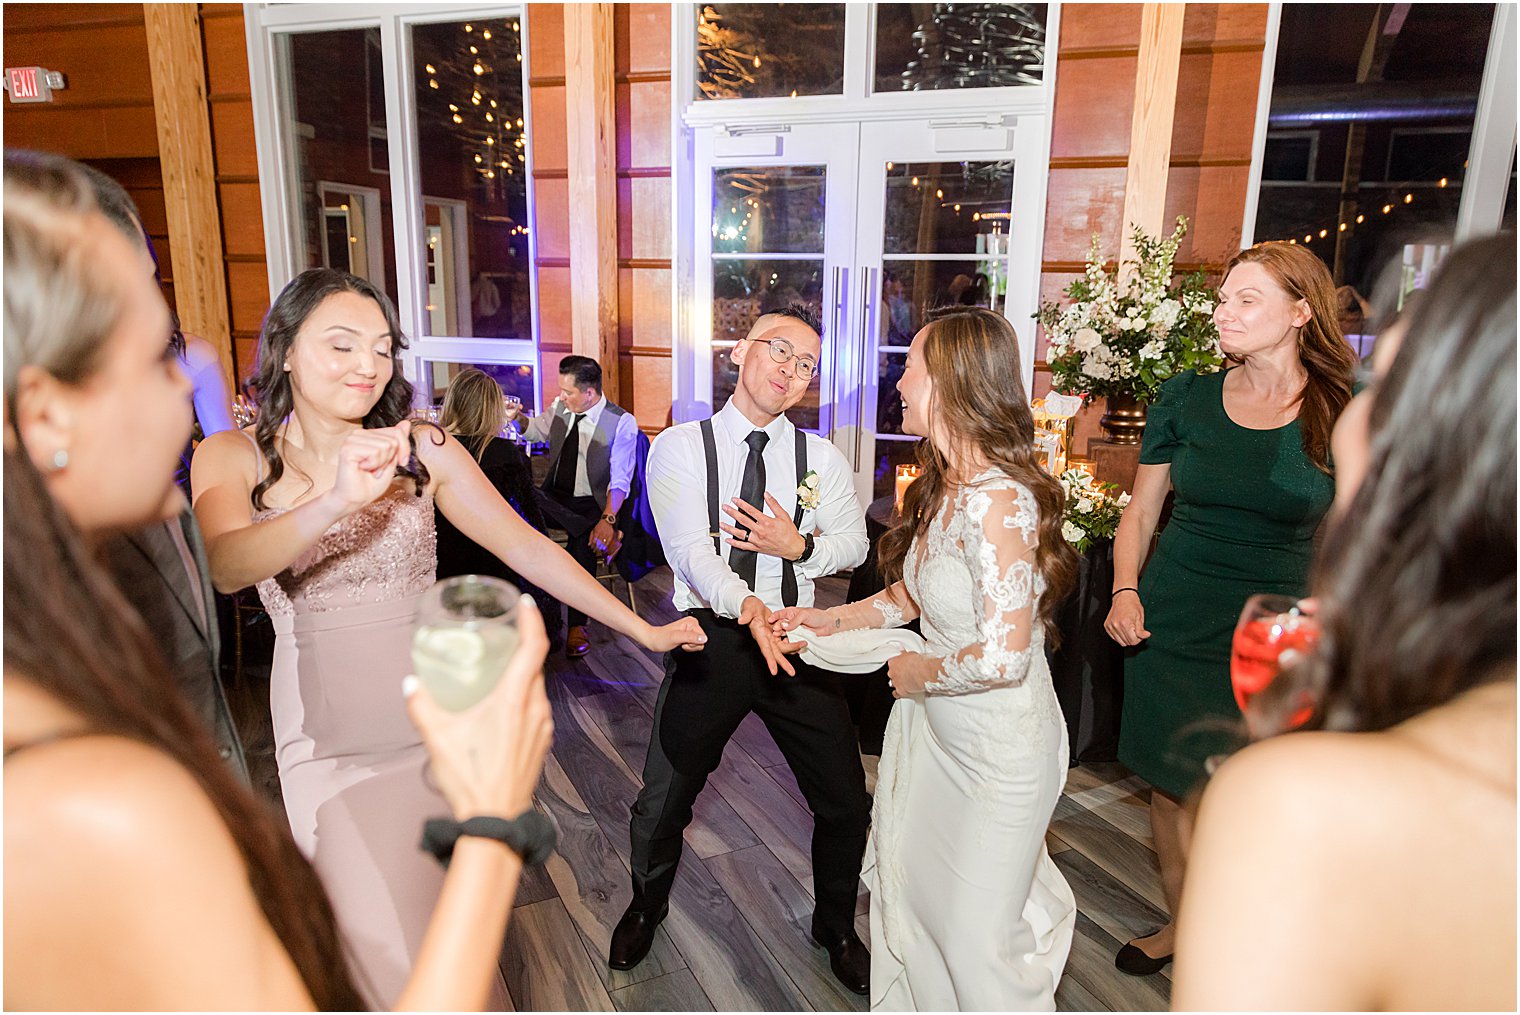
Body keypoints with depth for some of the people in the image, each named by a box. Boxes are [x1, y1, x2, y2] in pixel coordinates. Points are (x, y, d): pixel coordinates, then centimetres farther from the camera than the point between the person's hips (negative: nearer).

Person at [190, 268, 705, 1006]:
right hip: (327, 732, 0)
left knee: (446, 914, 16)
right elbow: (225, 566, -24)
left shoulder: (423, 450, -5)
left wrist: (643, 629, -5)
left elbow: (525, 546, -4)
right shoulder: (233, 457, -6)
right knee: (373, 931, 6)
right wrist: (334, 503, -43)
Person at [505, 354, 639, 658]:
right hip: (553, 498, 4)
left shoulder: (622, 422, -10)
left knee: (583, 541, -32)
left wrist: (608, 519, -30)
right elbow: (535, 429, 28)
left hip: (590, 504, -4)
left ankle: (576, 626, -15)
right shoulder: (560, 408, 5)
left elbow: (620, 479, -15)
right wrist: (517, 416, 6)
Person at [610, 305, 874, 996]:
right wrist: (746, 607, -35)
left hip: (797, 637, 2)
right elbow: (687, 547, -17)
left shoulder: (821, 458, 5)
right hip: (711, 635, -2)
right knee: (662, 802, 10)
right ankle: (647, 905, 45)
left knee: (846, 804, 7)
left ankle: (835, 926, 38)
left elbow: (854, 545, 7)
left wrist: (801, 544, -14)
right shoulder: (679, 448, -5)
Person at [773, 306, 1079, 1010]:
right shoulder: (943, 487, 0)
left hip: (1001, 748, -9)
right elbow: (908, 596, 10)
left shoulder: (998, 501, -29)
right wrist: (826, 621, 2)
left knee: (976, 931, 10)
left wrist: (914, 672, -16)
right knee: (903, 881, 25)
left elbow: (1001, 658, -32)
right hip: (933, 727, 9)